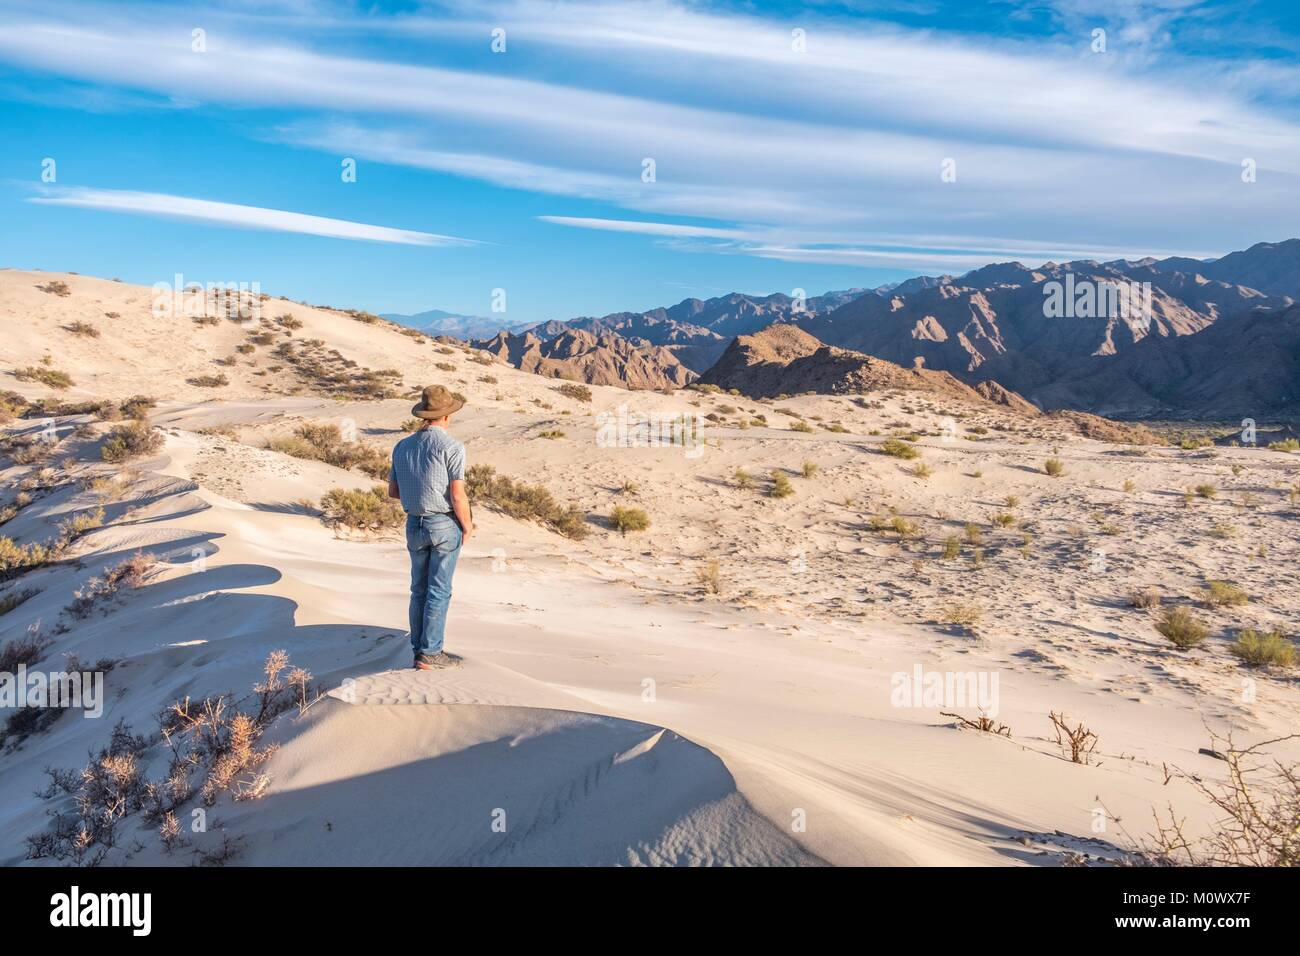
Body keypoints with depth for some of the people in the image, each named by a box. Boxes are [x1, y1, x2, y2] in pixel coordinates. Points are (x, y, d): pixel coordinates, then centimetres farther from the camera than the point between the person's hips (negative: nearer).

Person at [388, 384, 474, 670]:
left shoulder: (402, 447, 5)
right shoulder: (451, 447, -14)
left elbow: (393, 491, 11)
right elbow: (457, 496, -17)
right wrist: (467, 526, -2)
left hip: (415, 525, 6)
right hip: (445, 525, -6)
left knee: (419, 589, 14)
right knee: (439, 591, 1)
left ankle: (419, 649, 20)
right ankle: (430, 653, 4)